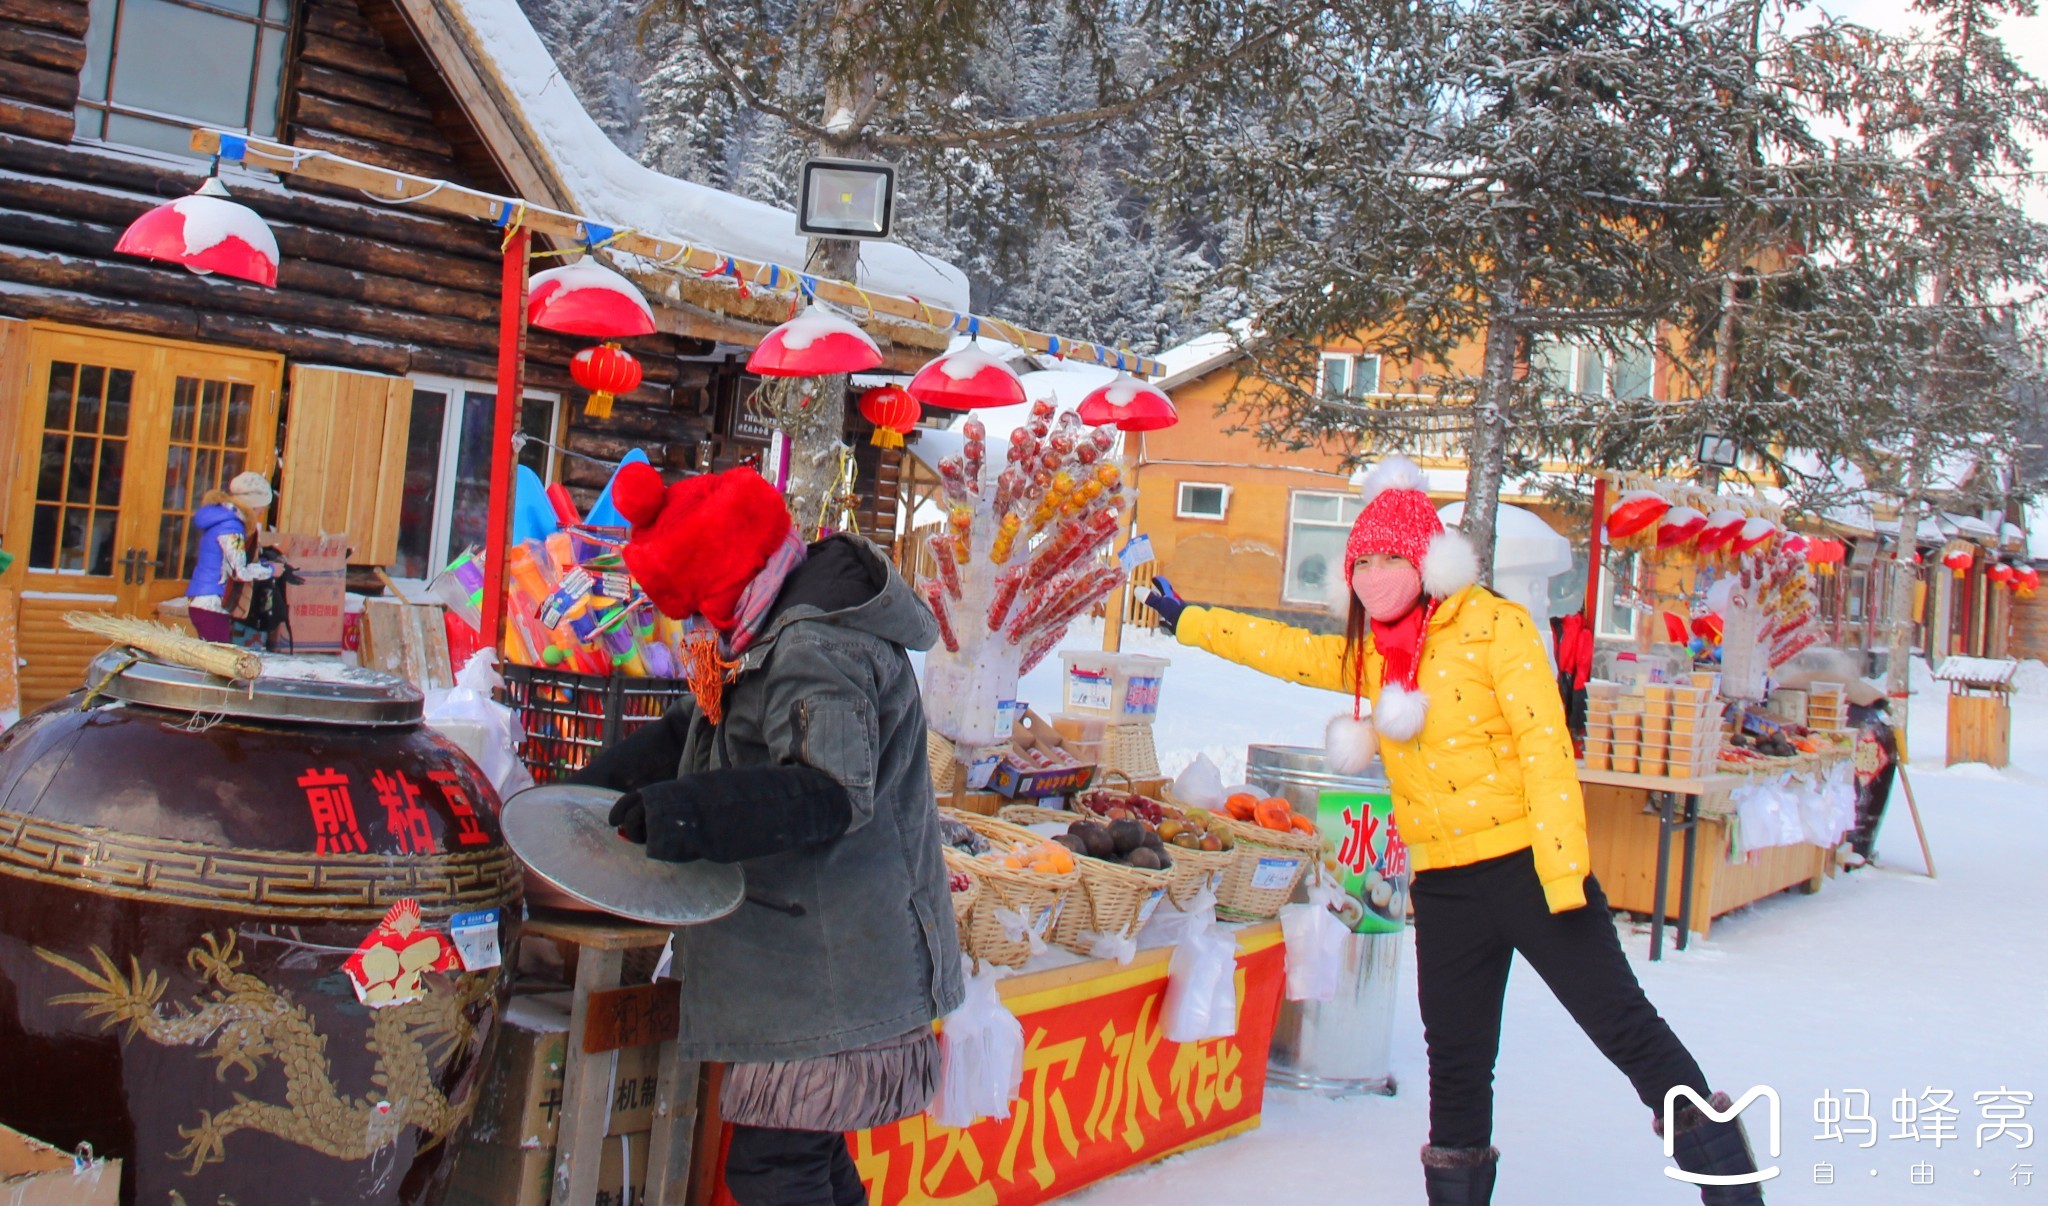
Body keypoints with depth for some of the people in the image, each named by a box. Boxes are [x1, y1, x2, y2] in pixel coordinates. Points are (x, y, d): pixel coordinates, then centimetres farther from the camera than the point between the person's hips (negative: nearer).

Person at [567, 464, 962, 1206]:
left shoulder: (814, 651, -22)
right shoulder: (781, 629, 11)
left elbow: (831, 791, -32)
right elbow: (702, 729, 21)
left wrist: (688, 814, -38)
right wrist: (594, 786, 17)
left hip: (826, 973, -11)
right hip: (810, 958, 11)